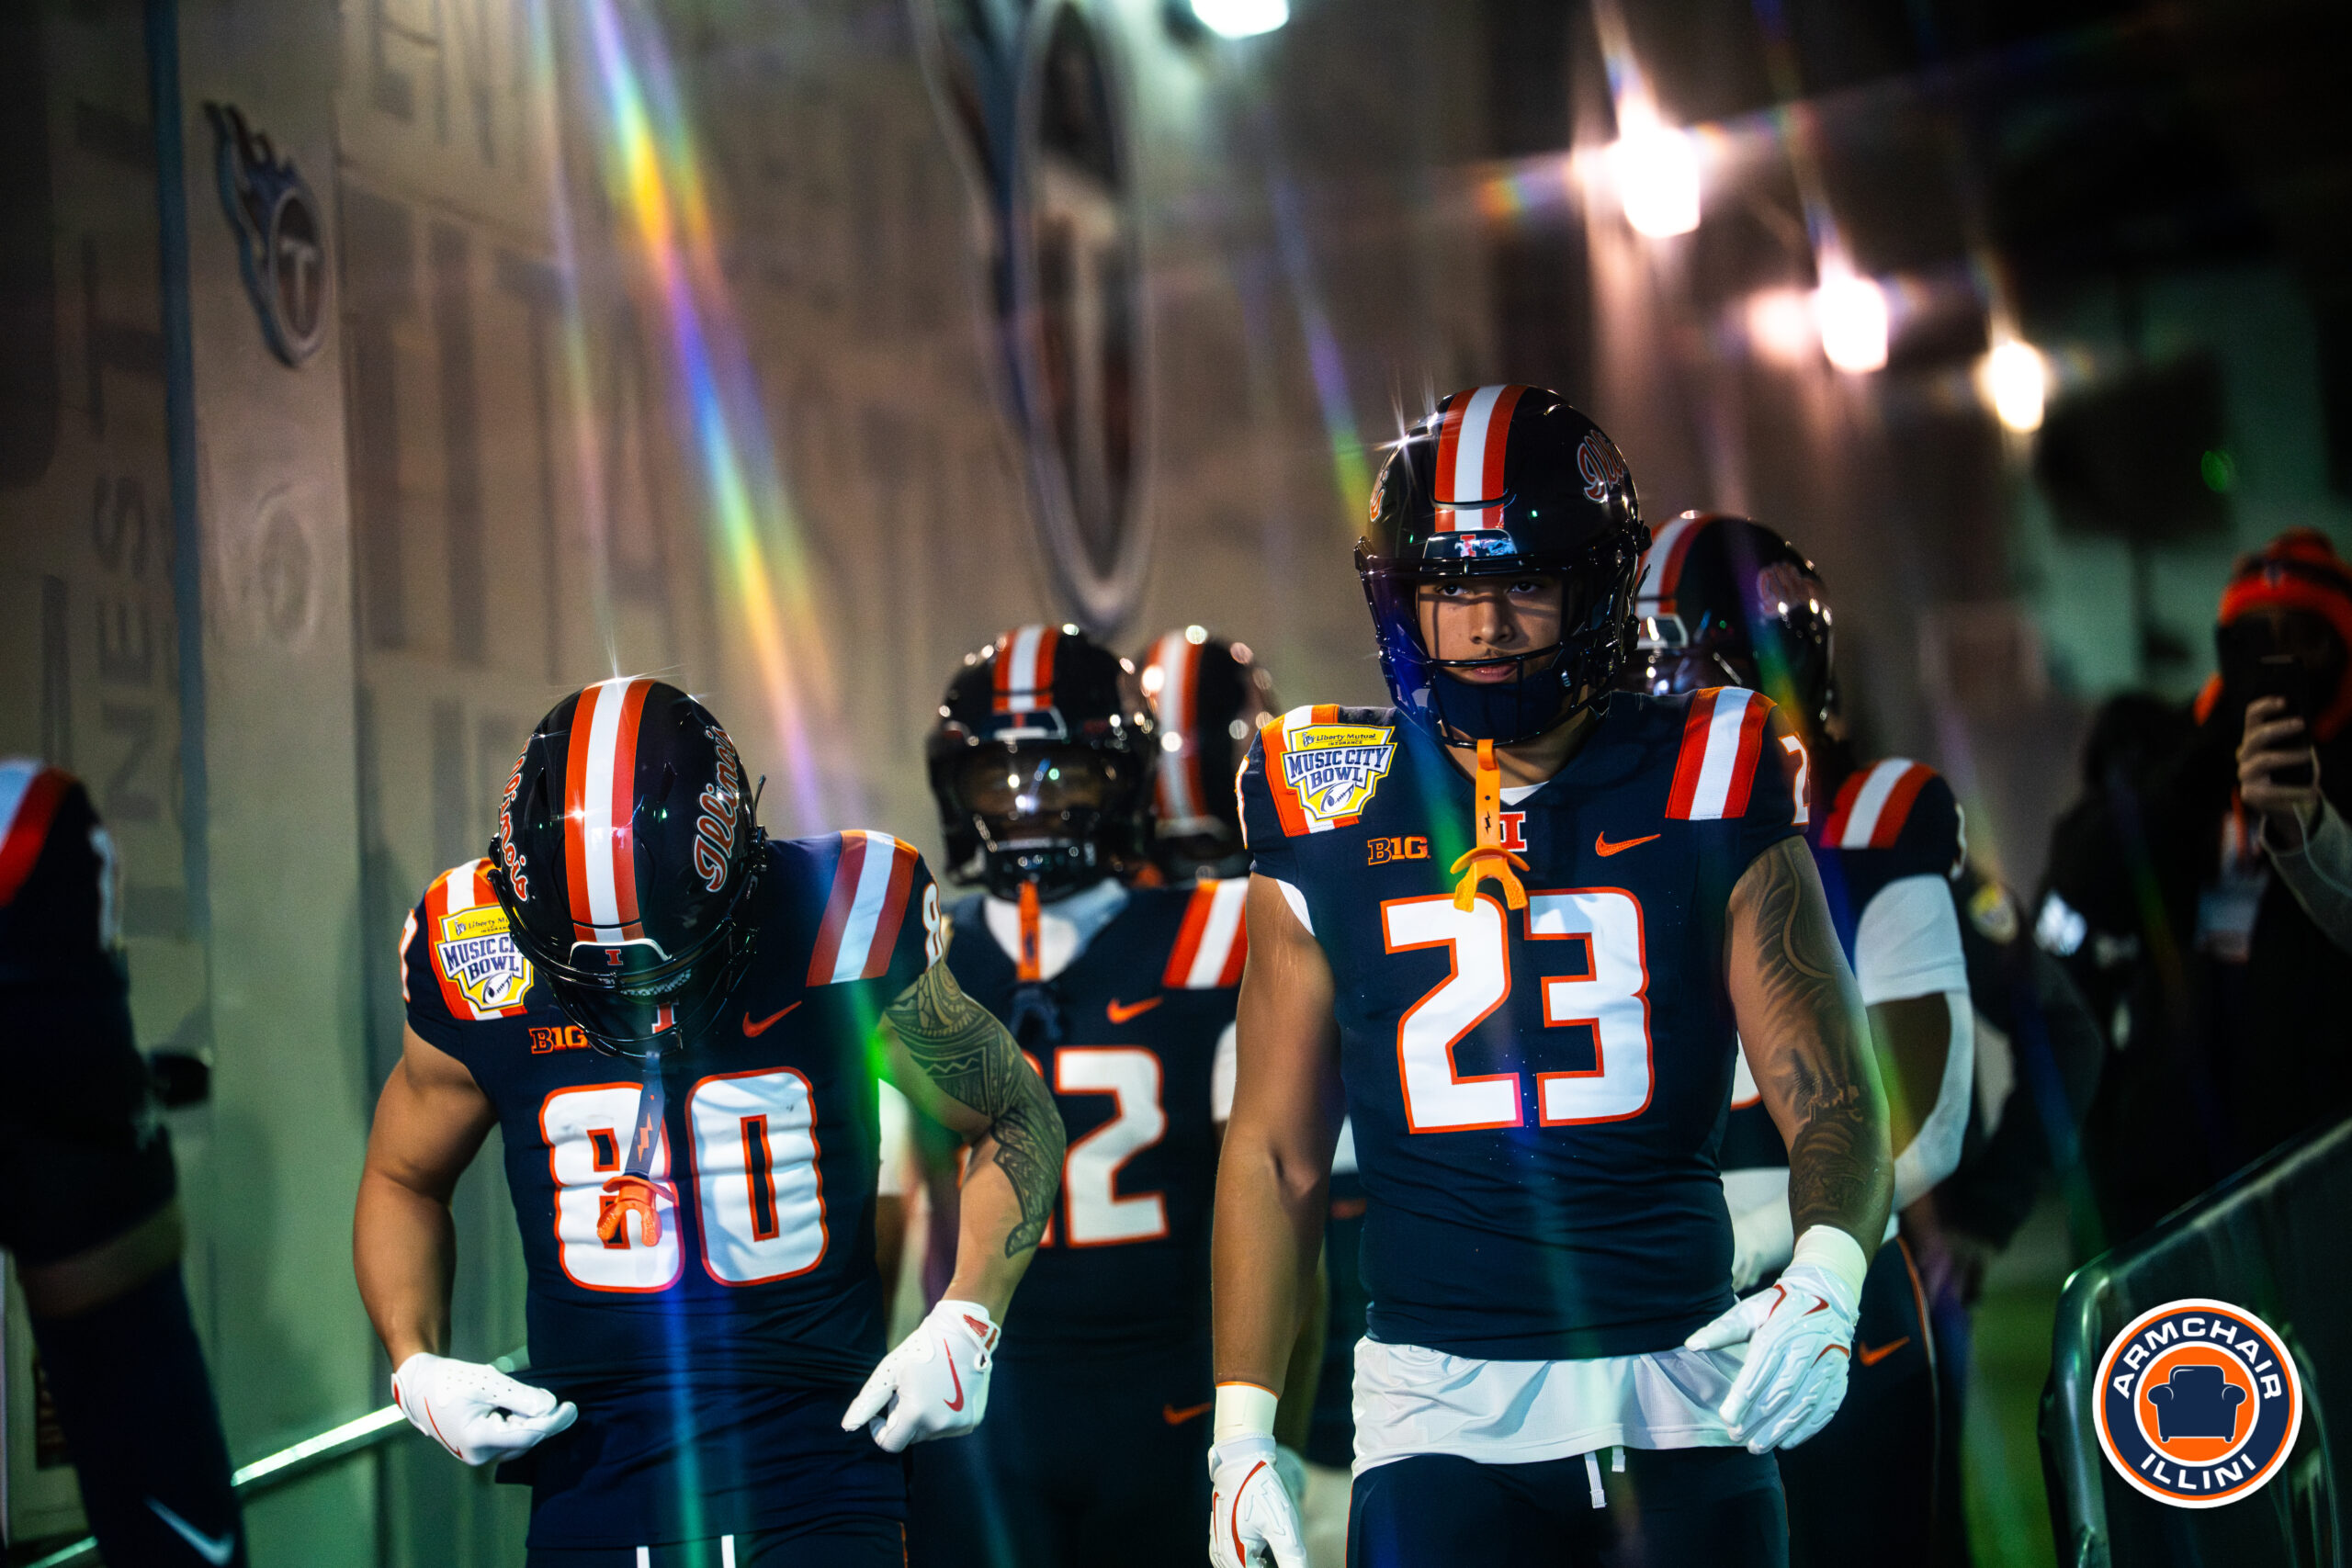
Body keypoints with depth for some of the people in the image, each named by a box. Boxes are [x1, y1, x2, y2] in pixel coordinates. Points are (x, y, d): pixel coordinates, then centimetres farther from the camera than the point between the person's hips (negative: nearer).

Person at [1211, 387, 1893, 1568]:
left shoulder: (1703, 794, 0)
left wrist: (1824, 1270, -22)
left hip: (1679, 1386, 0)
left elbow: (1829, 1099, -1)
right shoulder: (1330, 825, 4)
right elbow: (1274, 1153, 9)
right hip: (1441, 1405, 0)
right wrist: (1241, 1428, 5)